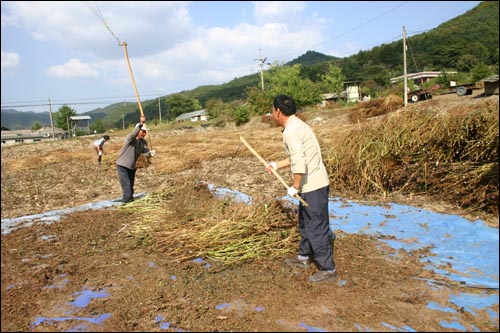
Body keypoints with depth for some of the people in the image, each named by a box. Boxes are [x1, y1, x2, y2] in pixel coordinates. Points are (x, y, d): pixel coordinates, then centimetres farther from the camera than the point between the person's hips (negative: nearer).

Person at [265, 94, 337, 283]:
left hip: (313, 186, -11)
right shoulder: (297, 125, 13)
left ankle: (327, 270, 12)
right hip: (313, 184, 11)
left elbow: (299, 163, -27)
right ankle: (304, 257, 40)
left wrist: (295, 187, -17)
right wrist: (276, 165, 26)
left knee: (316, 228, 0)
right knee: (305, 223, 23)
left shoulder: (291, 131, -19)